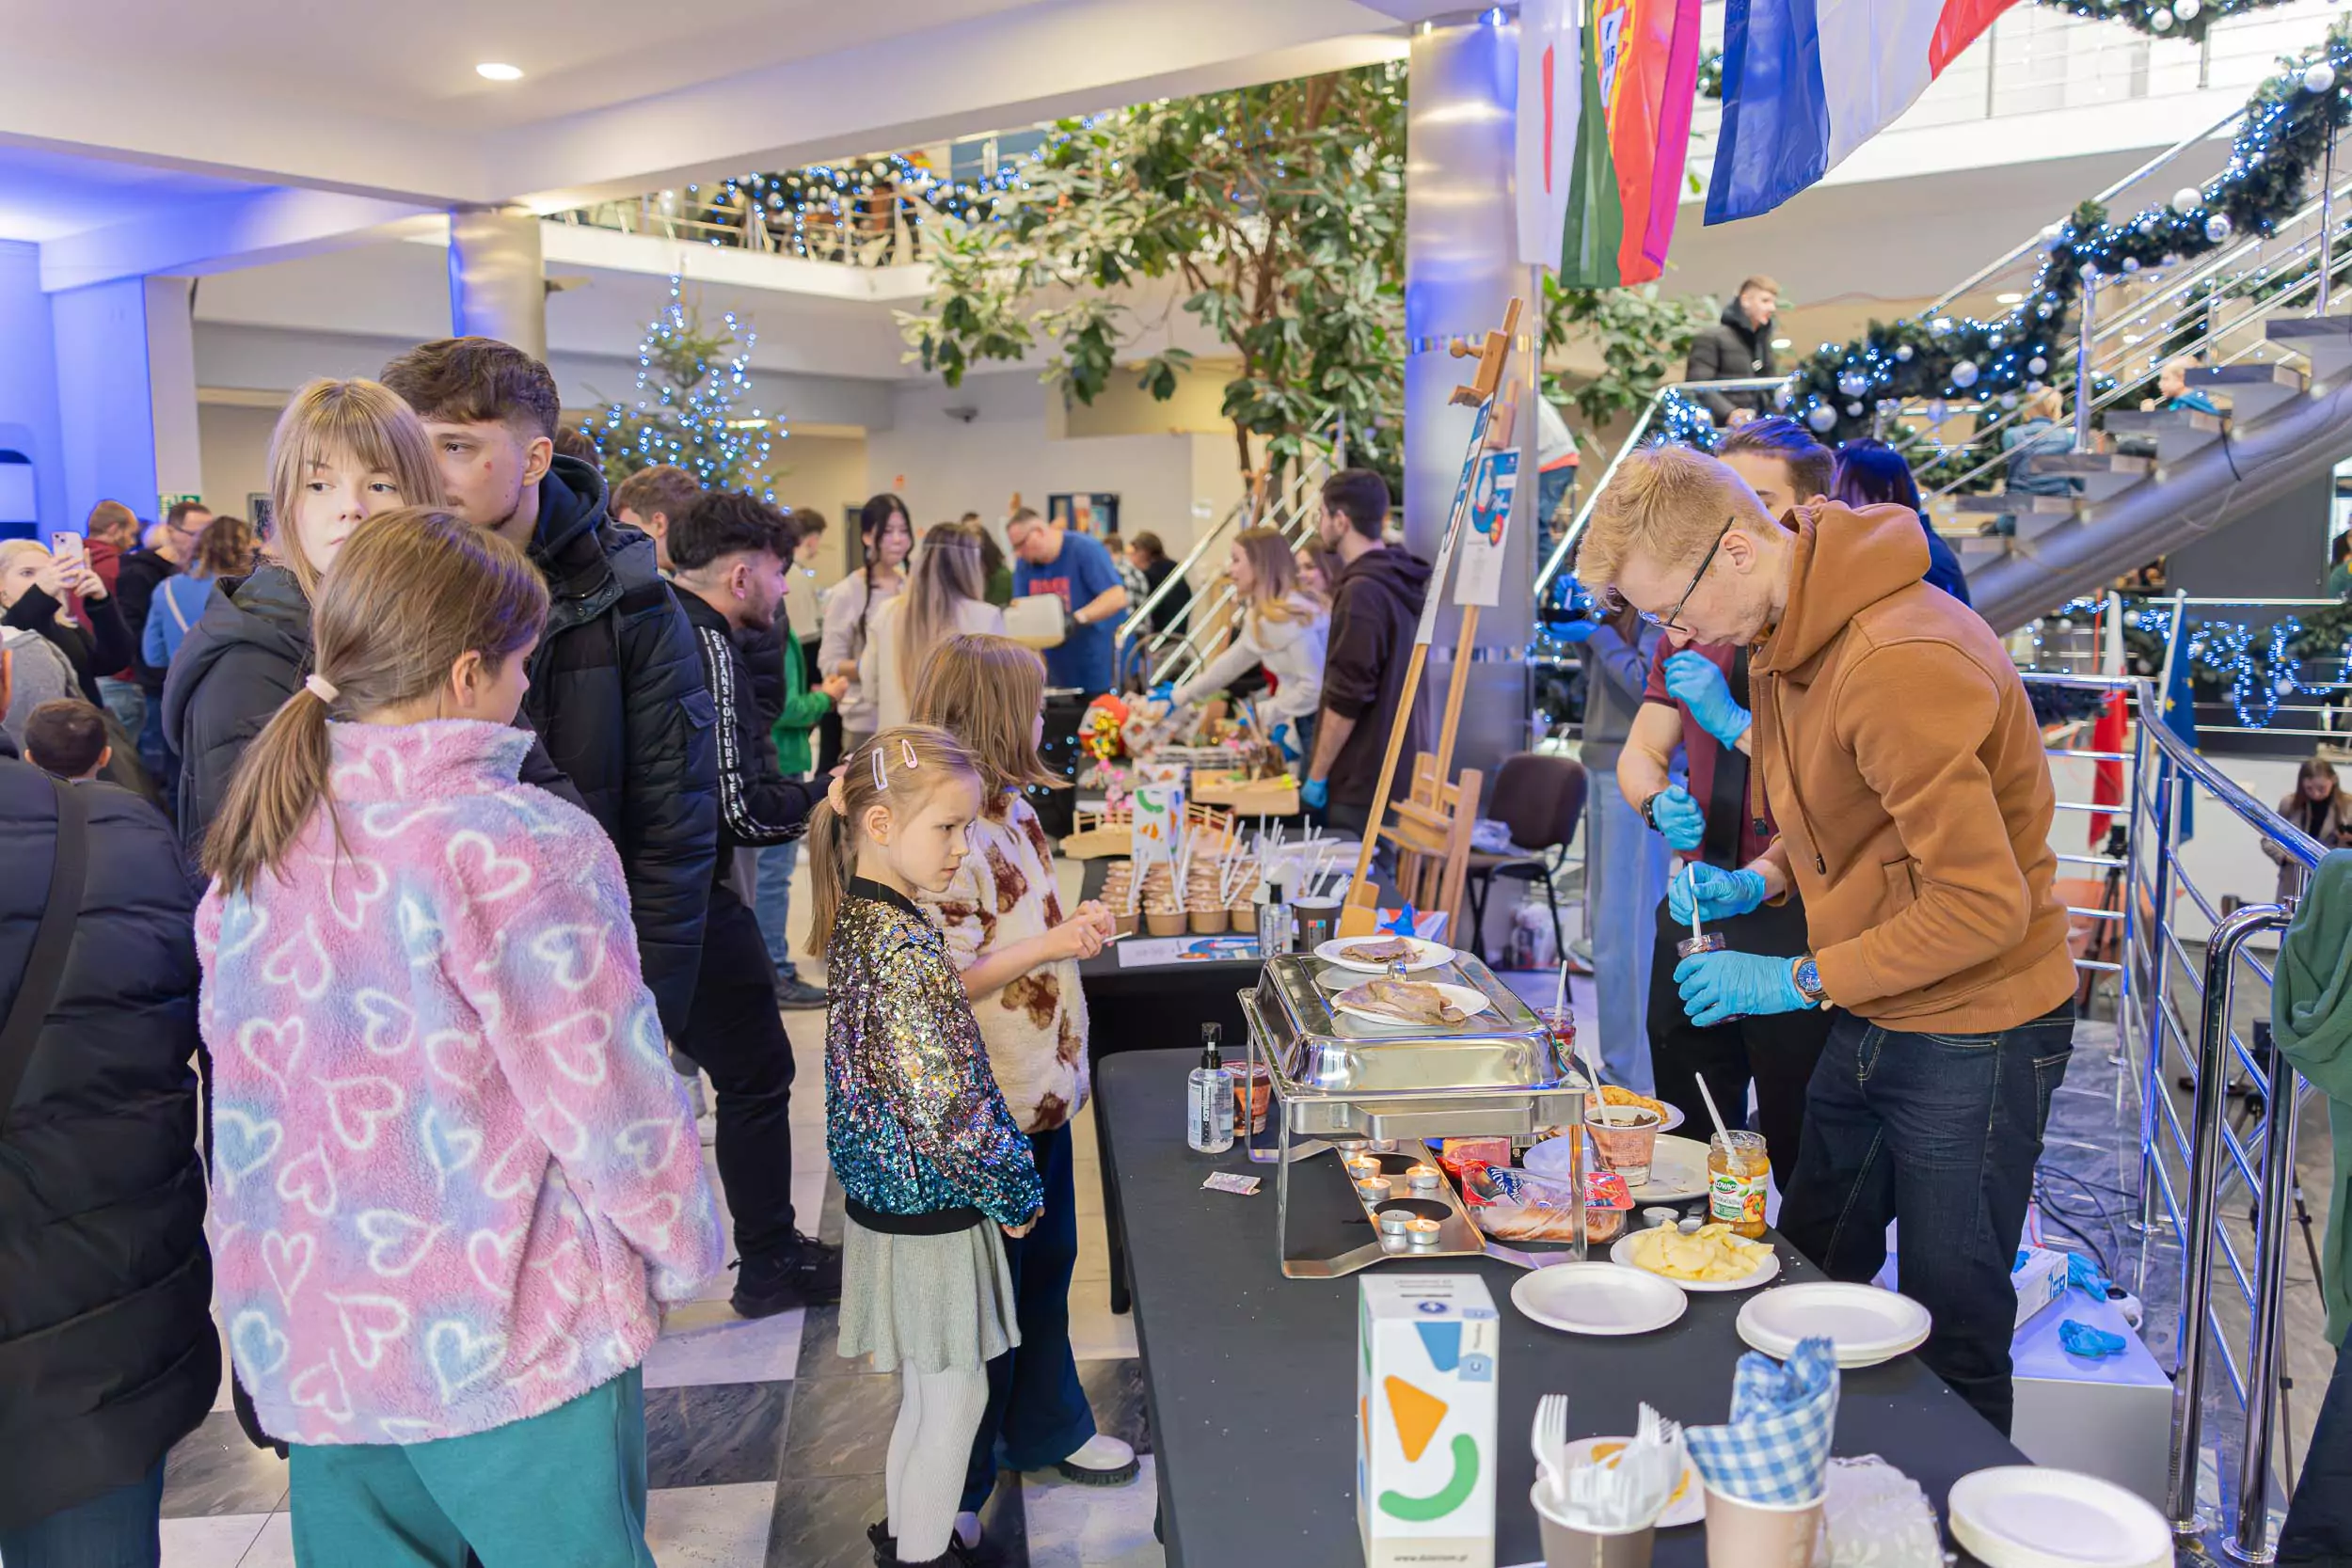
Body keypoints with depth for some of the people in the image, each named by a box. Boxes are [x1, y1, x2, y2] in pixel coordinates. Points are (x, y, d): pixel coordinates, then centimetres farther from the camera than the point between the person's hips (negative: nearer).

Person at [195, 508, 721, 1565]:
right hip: (510, 1339, -6)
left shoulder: (249, 851, 2)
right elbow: (607, 1094, -18)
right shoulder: (521, 845, -19)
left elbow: (244, 1087, 9)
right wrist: (684, 1249, -1)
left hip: (309, 1344, 6)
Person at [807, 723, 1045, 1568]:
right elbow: (946, 1118, -29)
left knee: (926, 1386, 25)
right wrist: (1015, 1196, -15)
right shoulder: (910, 953, -29)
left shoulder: (858, 921, 0)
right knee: (955, 1393, 10)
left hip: (880, 1191, 9)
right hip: (931, 1214, -9)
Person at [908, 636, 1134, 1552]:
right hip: (988, 1106, -9)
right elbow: (944, 981, -26)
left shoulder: (1014, 812, 6)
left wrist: (1075, 929, 8)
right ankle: (956, 1490, 26)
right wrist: (1054, 945, -26)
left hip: (1043, 1086, 9)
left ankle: (1046, 1429, 44)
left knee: (1048, 1261, 23)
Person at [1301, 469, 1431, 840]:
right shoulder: (1397, 582, 11)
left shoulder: (1361, 591, -18)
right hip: (1402, 771, 9)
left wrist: (1316, 776, -13)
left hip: (1366, 781, -9)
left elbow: (1346, 697, -20)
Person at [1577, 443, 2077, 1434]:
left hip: (1973, 1034, -9)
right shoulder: (1788, 637, 3)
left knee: (1951, 1339, 5)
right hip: (1868, 1021, 9)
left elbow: (1983, 905, -27)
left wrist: (1801, 981, -20)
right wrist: (1761, 879, 1)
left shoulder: (1902, 663, -27)